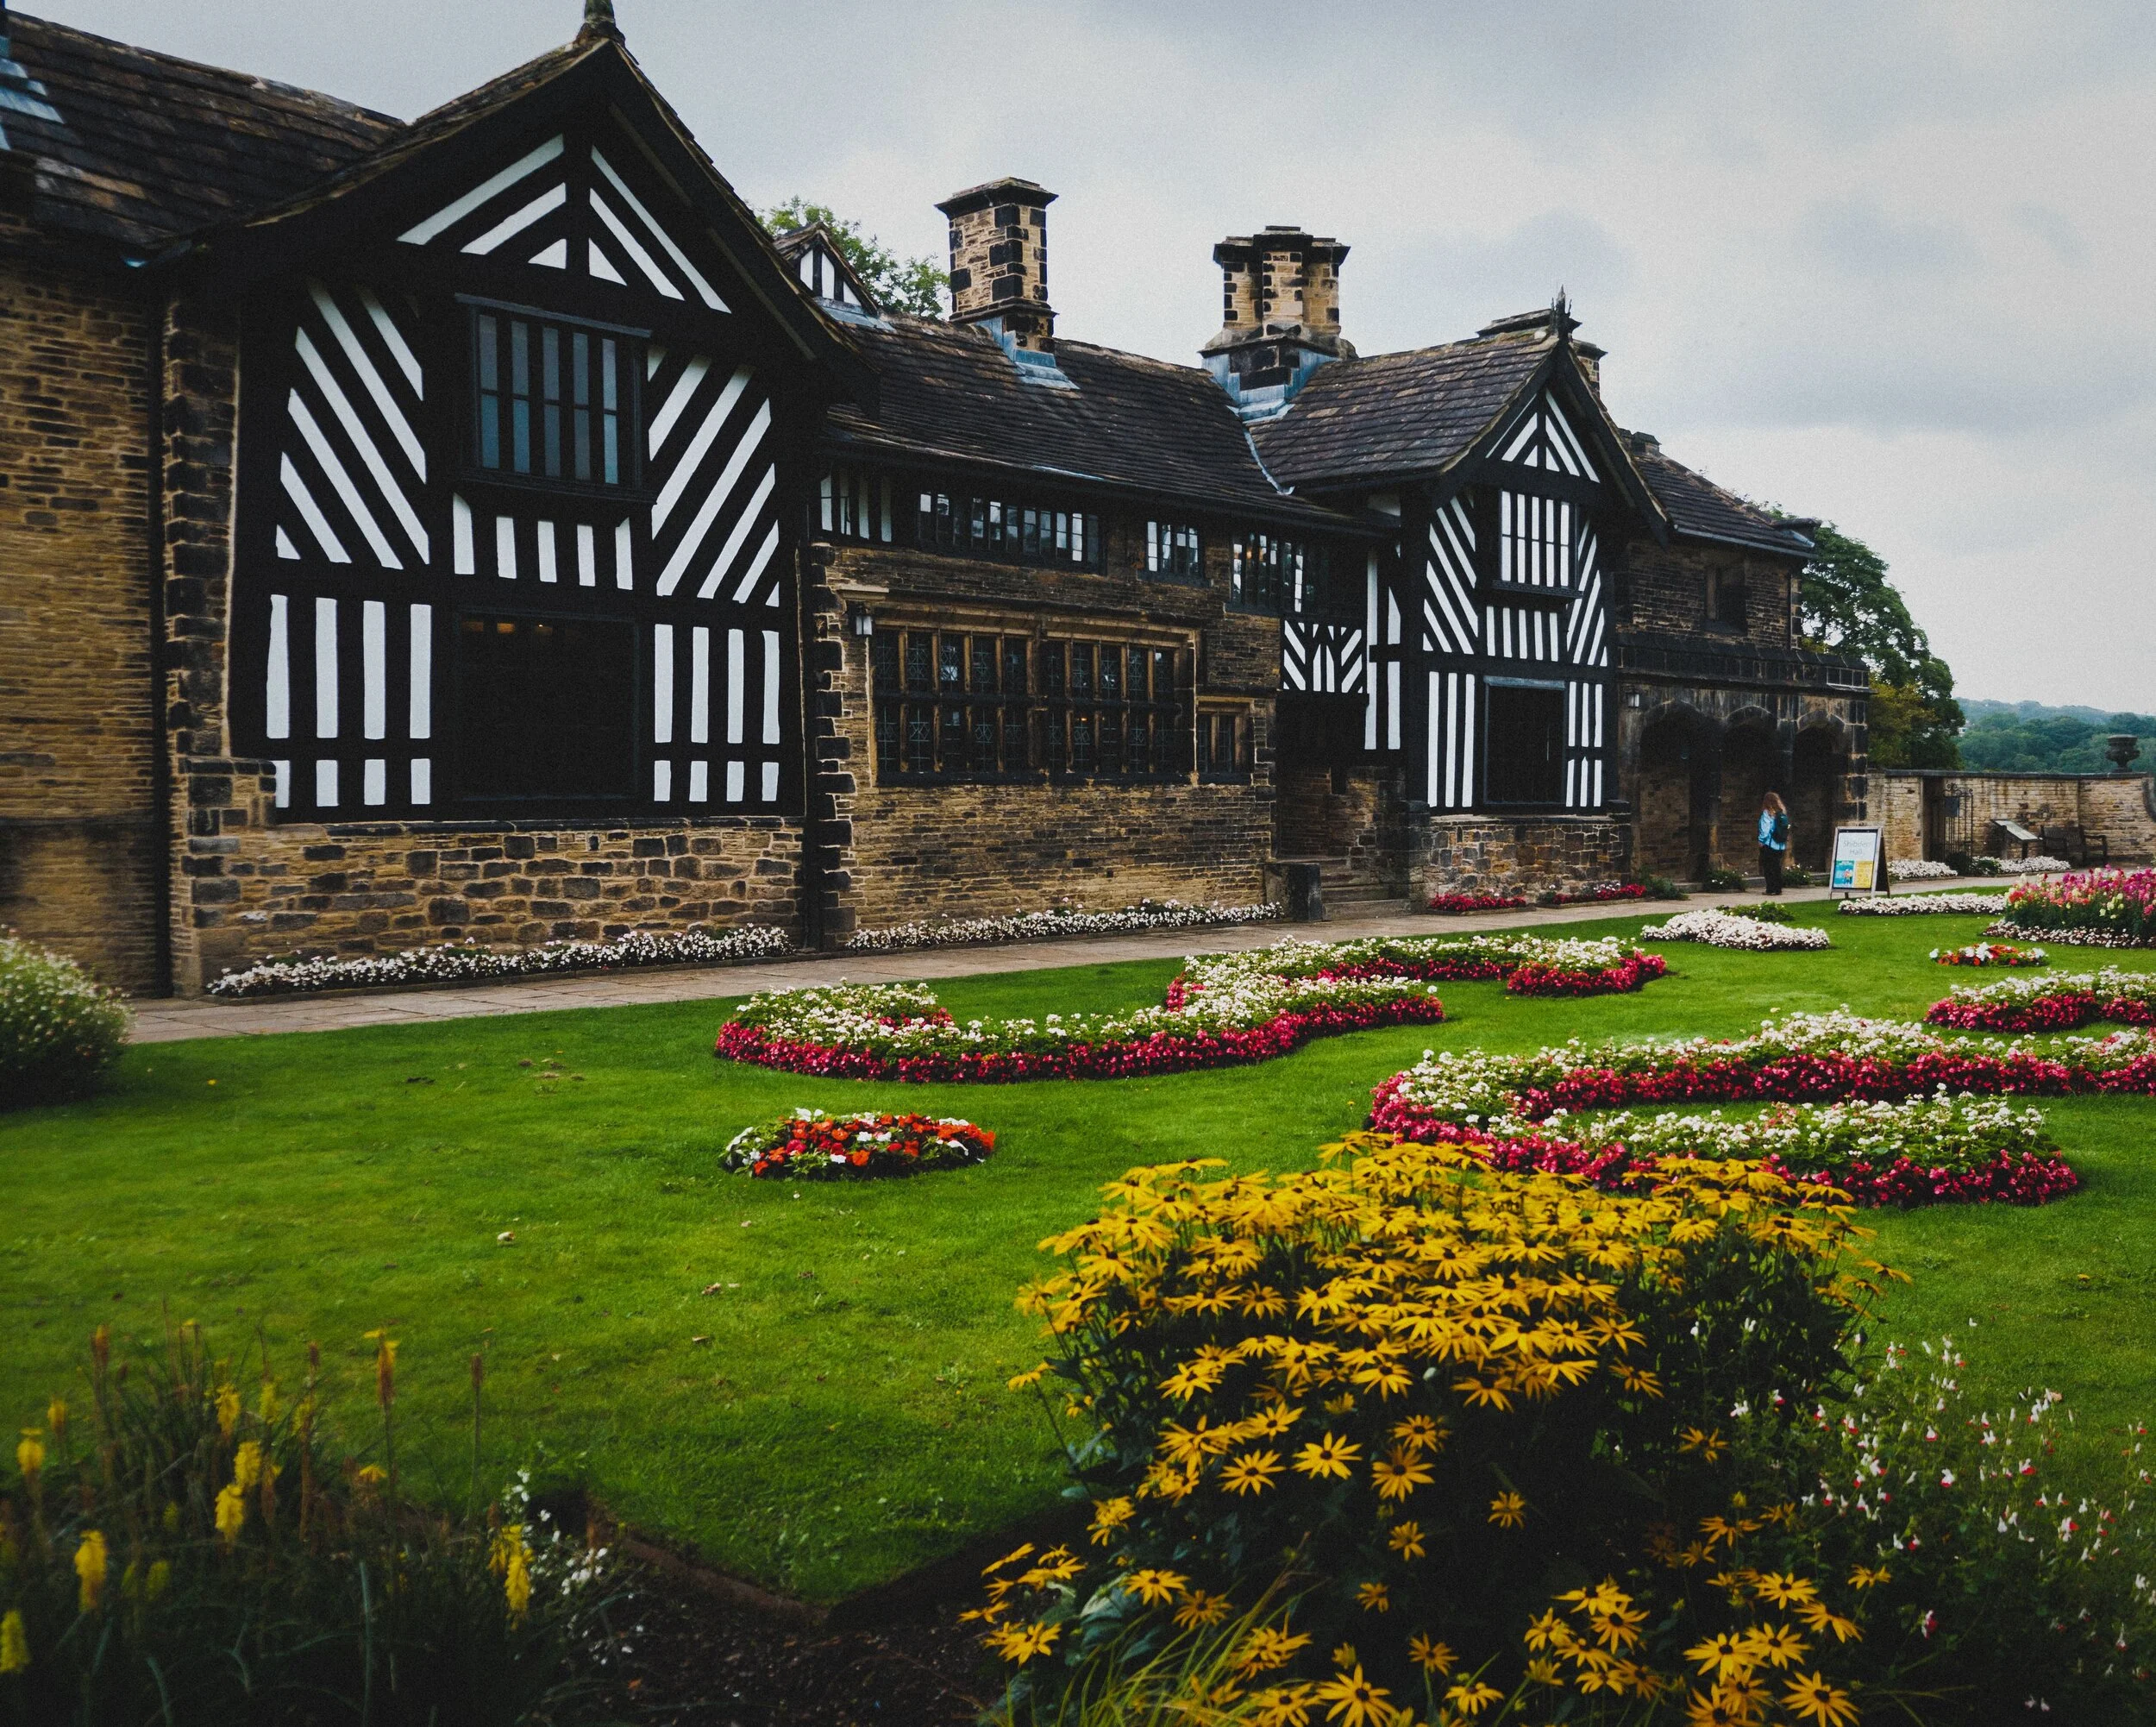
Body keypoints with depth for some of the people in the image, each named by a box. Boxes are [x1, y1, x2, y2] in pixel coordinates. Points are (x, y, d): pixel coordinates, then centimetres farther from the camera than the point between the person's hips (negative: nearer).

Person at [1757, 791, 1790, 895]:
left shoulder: (1767, 813, -11)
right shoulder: (1783, 813, 6)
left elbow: (1765, 828, -14)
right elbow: (1787, 829, 7)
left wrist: (1761, 841, -7)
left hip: (1769, 845, -6)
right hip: (1780, 845, 6)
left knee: (1768, 868, 0)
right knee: (1777, 868, 13)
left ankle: (1771, 890, -3)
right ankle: (1778, 889, 14)